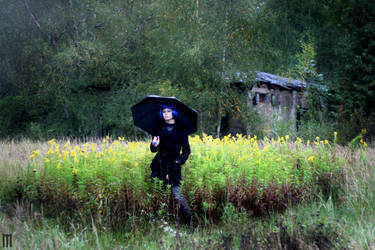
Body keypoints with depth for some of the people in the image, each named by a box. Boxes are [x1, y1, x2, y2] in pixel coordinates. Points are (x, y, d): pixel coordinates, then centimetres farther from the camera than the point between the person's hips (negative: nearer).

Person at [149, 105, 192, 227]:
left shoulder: (181, 131, 7)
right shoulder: (159, 129, 11)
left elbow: (186, 150, 12)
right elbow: (153, 149, 6)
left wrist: (180, 160, -4)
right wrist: (154, 145, -17)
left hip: (173, 166, -3)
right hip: (159, 165, 3)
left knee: (177, 195, -12)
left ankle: (188, 221, -4)